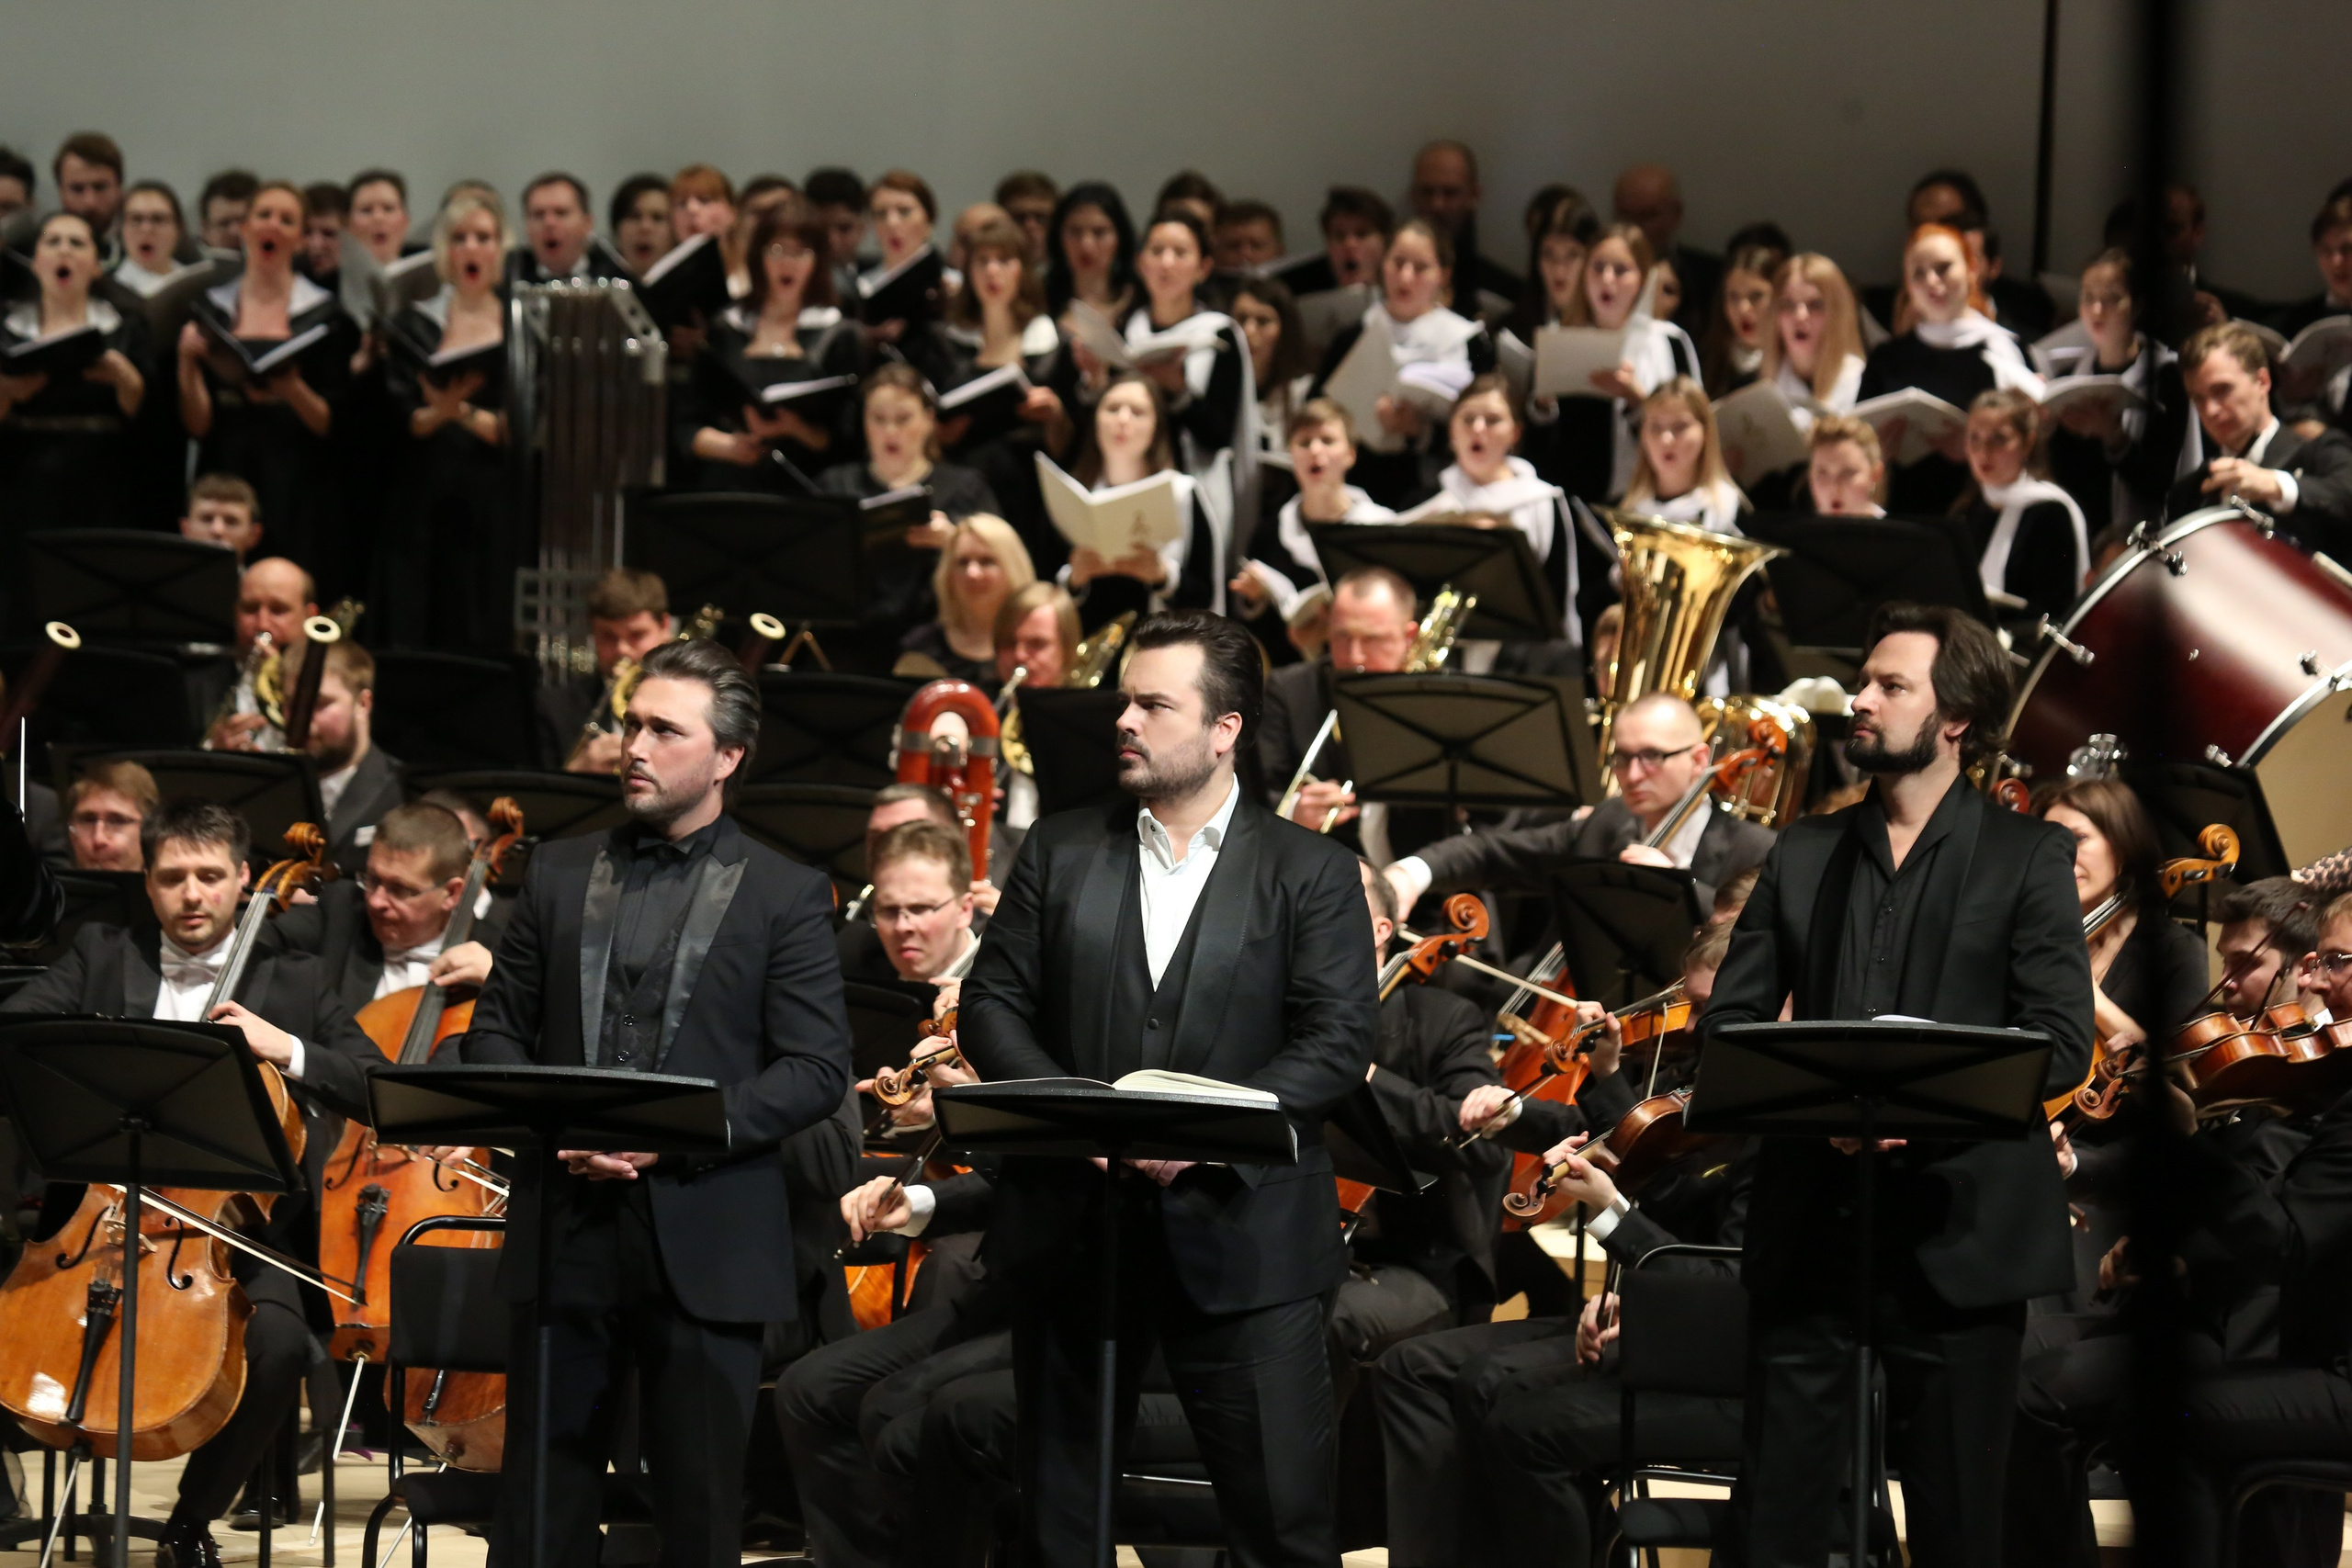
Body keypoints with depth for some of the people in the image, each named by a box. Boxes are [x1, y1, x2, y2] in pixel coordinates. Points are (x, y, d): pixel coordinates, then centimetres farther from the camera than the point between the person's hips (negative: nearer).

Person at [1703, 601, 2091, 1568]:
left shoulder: (2028, 858, 3)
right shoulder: (1803, 854, 16)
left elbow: (2062, 1044, -5)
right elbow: (1728, 1019, 12)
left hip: (1957, 1224, -3)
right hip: (1808, 1222, 3)